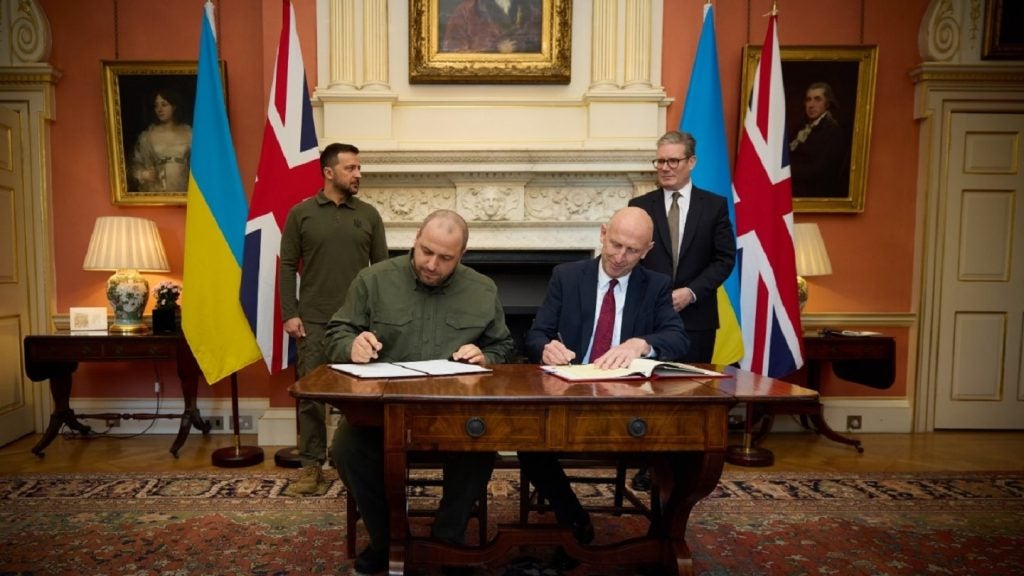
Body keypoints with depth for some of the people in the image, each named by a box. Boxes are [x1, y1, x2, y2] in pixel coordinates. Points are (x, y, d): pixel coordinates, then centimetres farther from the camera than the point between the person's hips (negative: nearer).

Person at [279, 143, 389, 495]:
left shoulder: (369, 215, 6)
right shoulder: (301, 213, 3)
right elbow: (287, 266, 2)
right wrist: (290, 314, -5)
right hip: (314, 320, -1)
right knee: (311, 393, 4)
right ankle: (312, 464, 16)